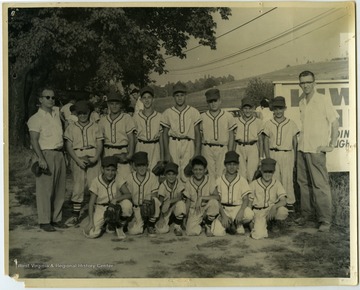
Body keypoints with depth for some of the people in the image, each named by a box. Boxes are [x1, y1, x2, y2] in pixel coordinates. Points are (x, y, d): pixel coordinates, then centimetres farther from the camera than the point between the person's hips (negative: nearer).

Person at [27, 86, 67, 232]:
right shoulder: (36, 118, -5)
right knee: (45, 189, -4)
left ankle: (57, 218, 18)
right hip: (46, 155, -6)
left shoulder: (57, 112, 13)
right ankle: (44, 221, 3)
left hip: (60, 154, 7)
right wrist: (41, 159, -24)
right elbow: (34, 140, -14)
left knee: (59, 189, 9)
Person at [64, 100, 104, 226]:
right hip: (78, 159, 0)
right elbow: (68, 146, 4)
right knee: (78, 187, -1)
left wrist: (95, 158, -12)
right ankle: (75, 215, 7)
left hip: (93, 159, 0)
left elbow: (100, 145, 6)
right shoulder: (71, 128, 10)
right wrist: (78, 160, -10)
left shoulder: (95, 127, 12)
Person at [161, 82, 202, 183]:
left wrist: (197, 152, -1)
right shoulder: (167, 113, 10)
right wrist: (166, 153, 1)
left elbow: (197, 133, 9)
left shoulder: (194, 112, 9)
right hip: (173, 143, 0)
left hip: (188, 144, 0)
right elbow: (165, 134, 10)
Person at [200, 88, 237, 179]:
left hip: (222, 149, 0)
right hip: (207, 149, 0)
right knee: (209, 175, -1)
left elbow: (231, 135, 9)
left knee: (221, 175, -3)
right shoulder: (202, 117, 8)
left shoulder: (228, 116, 8)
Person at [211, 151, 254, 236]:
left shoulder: (242, 180, 3)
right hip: (223, 209, 0)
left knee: (250, 214, -35)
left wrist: (241, 212, -25)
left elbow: (246, 199, -4)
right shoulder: (219, 181, 3)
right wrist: (223, 215, -16)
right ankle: (227, 225, 12)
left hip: (238, 208, 0)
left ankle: (238, 224, 1)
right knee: (217, 233, -25)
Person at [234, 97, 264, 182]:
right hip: (240, 148, 1)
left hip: (253, 148, -1)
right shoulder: (237, 121, 10)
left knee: (251, 174, -7)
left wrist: (261, 156, 8)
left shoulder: (258, 122, 7)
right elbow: (234, 139, 12)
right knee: (241, 173, 0)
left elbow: (260, 140, 10)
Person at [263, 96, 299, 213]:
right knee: (274, 179, 2)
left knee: (287, 178, -4)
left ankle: (290, 203, 5)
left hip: (287, 154, -1)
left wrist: (294, 158, 2)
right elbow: (266, 142, 8)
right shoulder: (268, 124, 9)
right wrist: (268, 158, 1)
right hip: (273, 154, 1)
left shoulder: (291, 124, 7)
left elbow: (295, 142, 8)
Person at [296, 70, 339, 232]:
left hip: (317, 149, -6)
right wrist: (301, 139, 13)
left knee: (320, 185, -6)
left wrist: (332, 145, -9)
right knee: (303, 183, 11)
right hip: (302, 148, 7)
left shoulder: (323, 100, -6)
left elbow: (335, 121, -6)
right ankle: (307, 213, 23)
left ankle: (325, 220, 1)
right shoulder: (301, 102, 13)